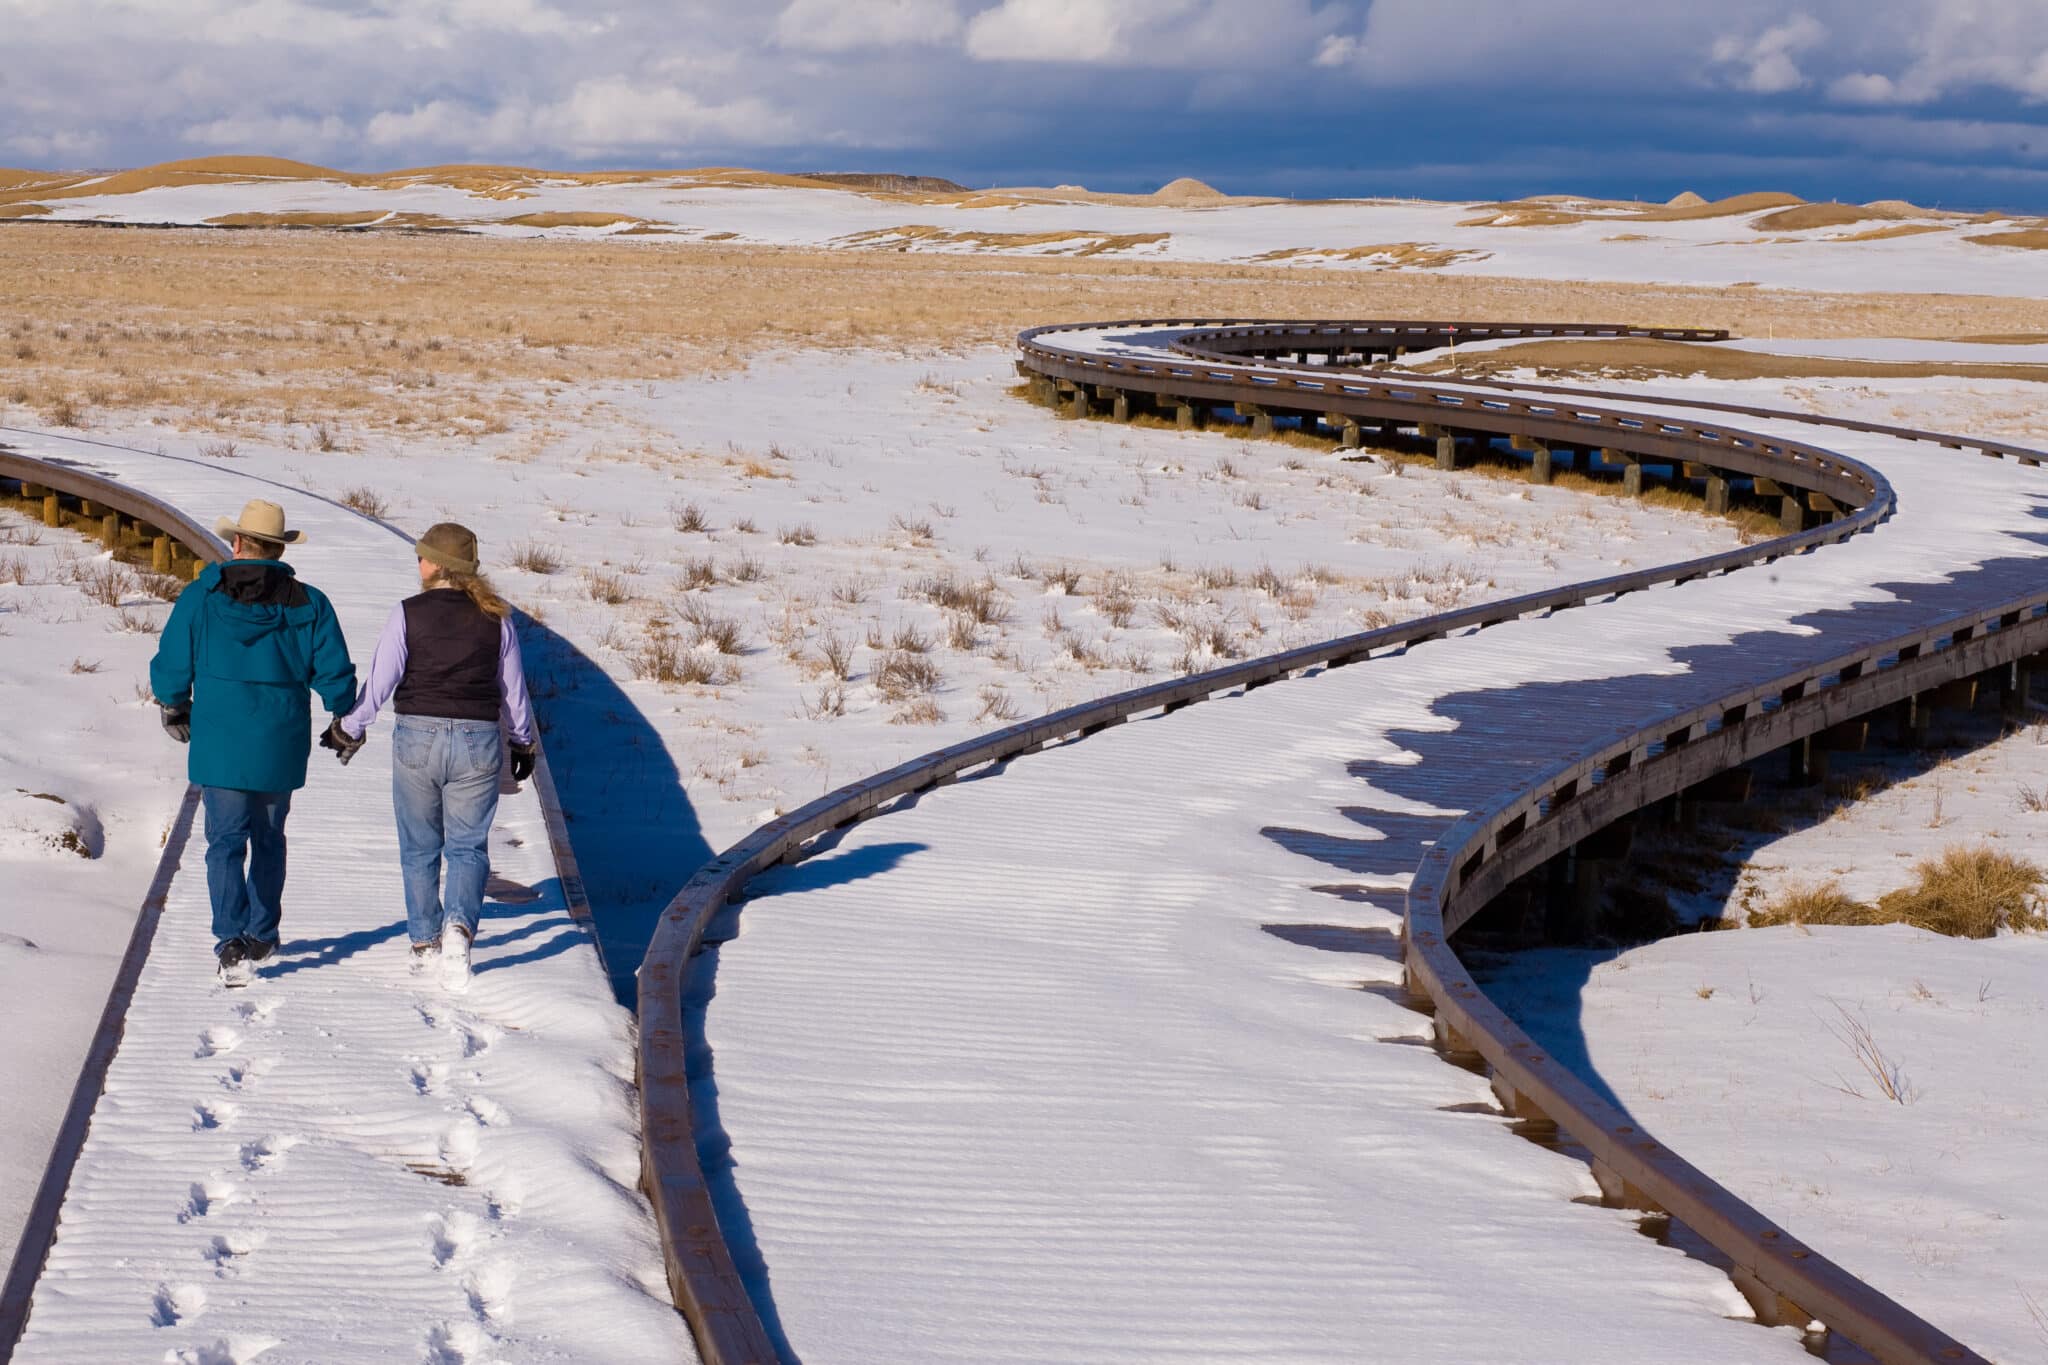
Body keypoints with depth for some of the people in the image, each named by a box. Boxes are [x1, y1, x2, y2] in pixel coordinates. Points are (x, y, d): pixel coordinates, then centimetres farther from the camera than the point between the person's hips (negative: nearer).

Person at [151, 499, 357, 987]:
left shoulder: (201, 597, -4)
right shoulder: (308, 604, -1)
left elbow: (171, 667, 1)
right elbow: (334, 674, -1)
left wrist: (174, 707, 21)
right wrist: (345, 720, 17)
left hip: (219, 742, -2)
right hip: (281, 745, 2)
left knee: (226, 841, -1)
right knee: (268, 840, 18)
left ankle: (232, 944, -16)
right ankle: (261, 934, 29)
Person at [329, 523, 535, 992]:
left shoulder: (408, 615, -7)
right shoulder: (495, 618, 0)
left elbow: (379, 682, -5)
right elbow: (513, 689, 7)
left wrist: (347, 729, 10)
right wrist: (522, 743, 21)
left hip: (417, 739, -1)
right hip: (477, 742, 1)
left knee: (419, 848, 14)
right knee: (467, 845, 7)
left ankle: (424, 941, 21)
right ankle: (459, 925, -17)